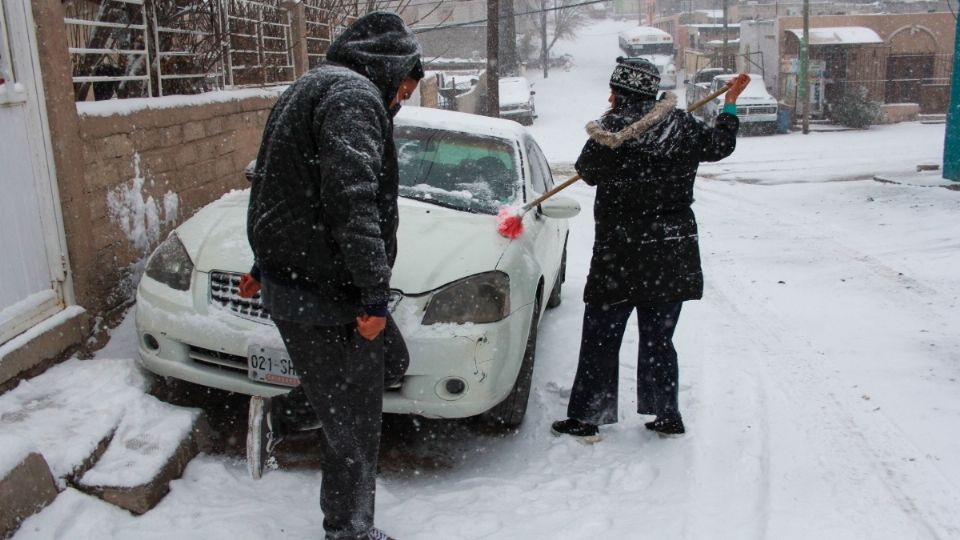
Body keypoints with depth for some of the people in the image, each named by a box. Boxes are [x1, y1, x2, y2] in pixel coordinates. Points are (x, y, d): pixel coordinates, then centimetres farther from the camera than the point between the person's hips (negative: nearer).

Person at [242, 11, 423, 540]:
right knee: (353, 426, 3)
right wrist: (375, 292, -24)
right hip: (322, 296, -10)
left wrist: (267, 264, 34)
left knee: (391, 363, 22)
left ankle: (277, 415, 24)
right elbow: (352, 196, -27)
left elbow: (288, 187, 26)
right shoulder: (354, 94, -15)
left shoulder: (312, 87, 20)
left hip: (293, 274, 10)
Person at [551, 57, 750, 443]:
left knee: (600, 339, 7)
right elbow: (719, 144, 15)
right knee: (659, 338, 15)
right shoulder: (680, 126, -2)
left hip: (621, 255, -4)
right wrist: (730, 104, 31)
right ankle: (667, 417, 22)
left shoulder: (608, 136, -13)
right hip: (674, 255, 4)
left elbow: (587, 171, 5)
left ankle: (585, 420, 13)